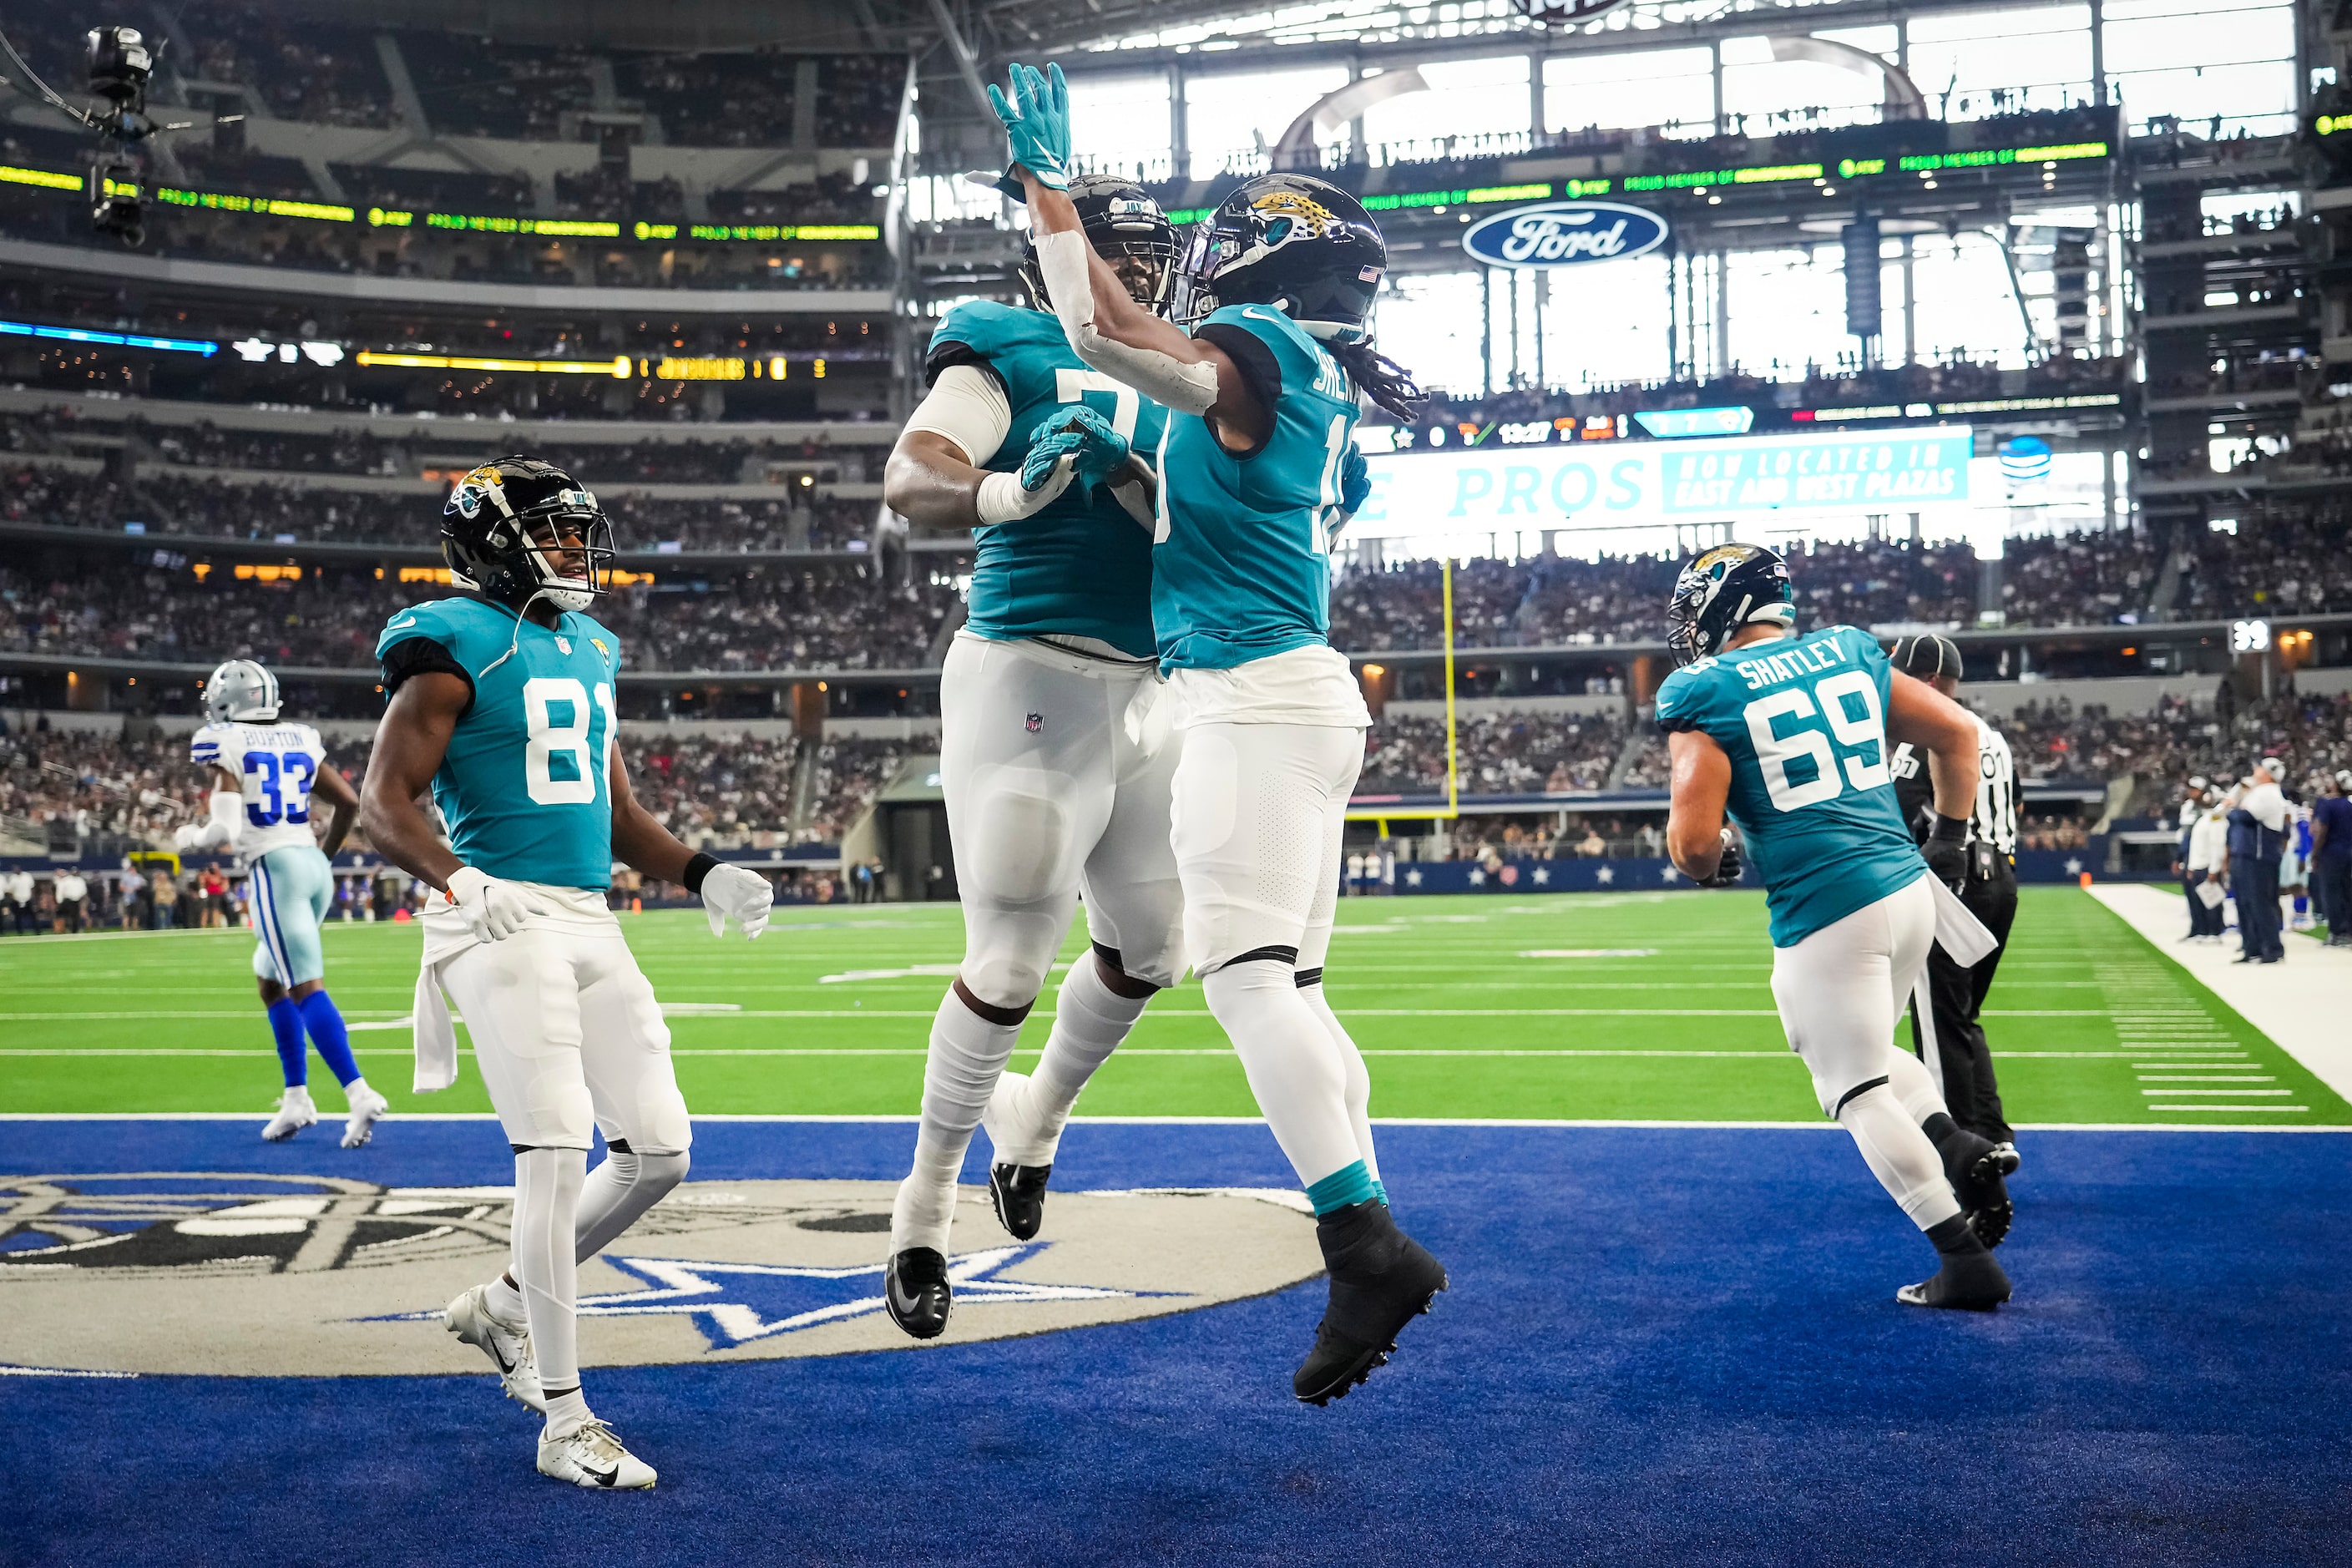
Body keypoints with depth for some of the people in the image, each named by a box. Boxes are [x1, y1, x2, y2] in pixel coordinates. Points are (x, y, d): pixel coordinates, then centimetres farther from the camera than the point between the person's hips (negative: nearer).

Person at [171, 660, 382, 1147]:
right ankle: (297, 1098, 18)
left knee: (307, 989, -9)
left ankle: (359, 1096, -20)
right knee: (269, 979, 20)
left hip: (274, 868, -7)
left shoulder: (222, 745, -4)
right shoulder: (300, 741, 13)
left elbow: (224, 829, -12)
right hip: (313, 866, 7)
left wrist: (188, 838, 9)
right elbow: (349, 802, 13)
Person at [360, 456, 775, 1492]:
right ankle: (566, 1425, -3)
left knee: (659, 1147, 5)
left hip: (590, 922, 8)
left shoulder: (590, 650, 18)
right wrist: (459, 881, -29)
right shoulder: (455, 647, -6)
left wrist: (700, 874, 9)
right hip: (503, 922, -8)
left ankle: (503, 1307, 26)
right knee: (559, 1151, -12)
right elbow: (383, 806, -12)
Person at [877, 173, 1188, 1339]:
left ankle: (1037, 1113, 41)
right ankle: (925, 1207, 11)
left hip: (1151, 693, 7)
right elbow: (909, 482, -17)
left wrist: (1119, 466, -14)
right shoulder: (1007, 353, -2)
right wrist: (1012, 488, -36)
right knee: (1010, 965, -6)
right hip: (1031, 680, -7)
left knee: (1150, 950, 15)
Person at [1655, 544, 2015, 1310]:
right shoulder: (1850, 651, 11)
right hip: (1909, 888, 7)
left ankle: (1966, 1261, 7)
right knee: (1870, 1050, 28)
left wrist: (1710, 865, 11)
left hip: (1824, 910, -7)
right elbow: (1957, 732, 15)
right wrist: (1949, 838, 26)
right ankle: (1958, 1146, 6)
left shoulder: (1705, 694, -7)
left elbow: (1694, 844, -13)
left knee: (1858, 1088, 7)